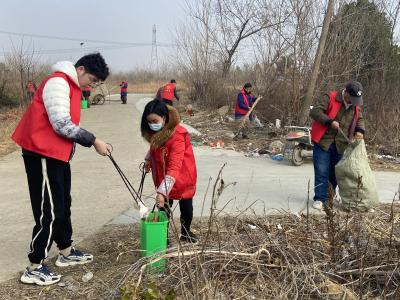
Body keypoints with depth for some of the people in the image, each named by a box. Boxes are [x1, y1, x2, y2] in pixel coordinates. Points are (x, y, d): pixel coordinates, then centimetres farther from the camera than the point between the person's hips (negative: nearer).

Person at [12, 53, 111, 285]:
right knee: (49, 210, -5)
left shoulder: (71, 86, 15)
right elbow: (62, 125, -23)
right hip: (42, 154, -10)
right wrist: (94, 141, -17)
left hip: (57, 154, 10)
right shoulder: (58, 82, -16)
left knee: (63, 205, 18)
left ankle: (67, 253, 32)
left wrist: (93, 142, 6)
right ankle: (34, 268, 5)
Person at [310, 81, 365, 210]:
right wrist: (330, 122, -25)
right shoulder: (330, 98, -9)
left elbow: (360, 119, 21)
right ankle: (319, 199, 0)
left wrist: (360, 130, 0)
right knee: (321, 172, -6)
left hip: (340, 145, 5)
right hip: (323, 142, -5)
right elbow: (314, 111, -15)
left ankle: (329, 196, 24)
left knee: (334, 173, 11)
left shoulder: (355, 105, 10)